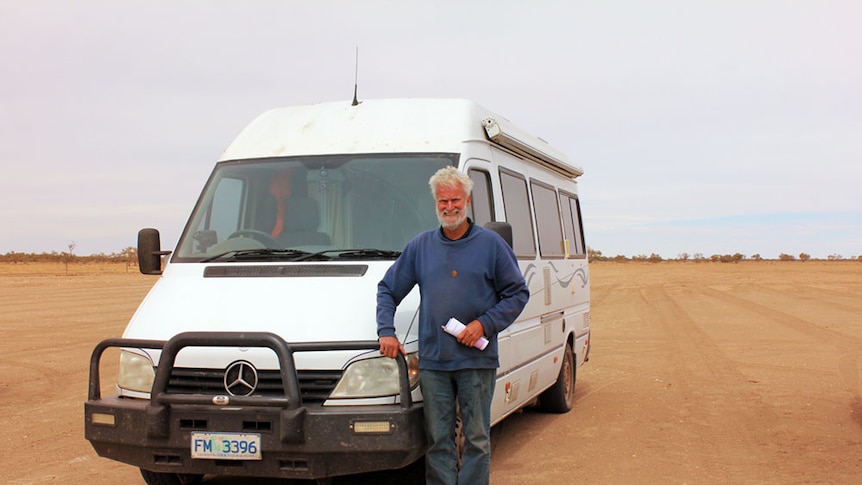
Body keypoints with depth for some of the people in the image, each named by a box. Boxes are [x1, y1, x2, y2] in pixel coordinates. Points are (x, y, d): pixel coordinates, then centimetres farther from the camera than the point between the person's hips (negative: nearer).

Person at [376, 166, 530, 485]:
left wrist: (485, 324, -9)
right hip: (432, 362, 2)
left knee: (477, 439, 3)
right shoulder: (420, 246, 10)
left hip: (477, 360, -2)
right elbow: (387, 289, 16)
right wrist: (386, 331, 3)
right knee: (438, 440, 6)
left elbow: (518, 293, 3)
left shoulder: (490, 244, 3)